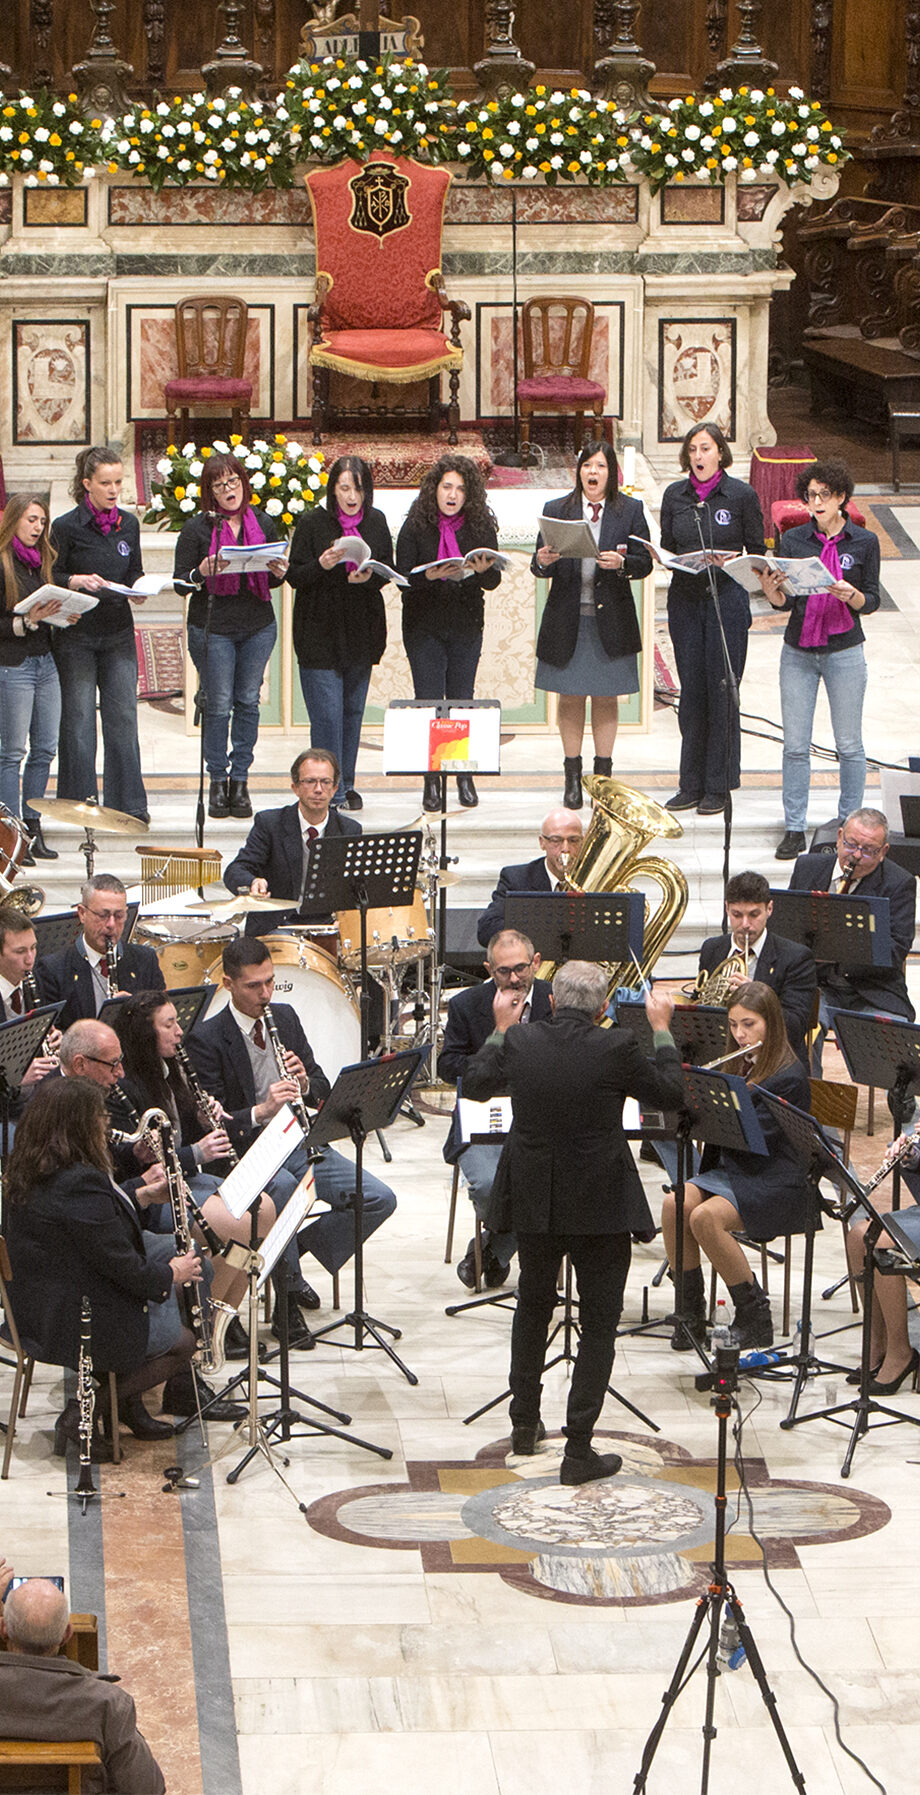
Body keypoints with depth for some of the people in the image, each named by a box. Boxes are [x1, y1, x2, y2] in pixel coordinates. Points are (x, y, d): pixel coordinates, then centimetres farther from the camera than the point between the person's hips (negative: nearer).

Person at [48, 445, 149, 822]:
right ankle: (80, 800, 8)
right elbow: (50, 579, -2)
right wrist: (77, 581, -20)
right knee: (78, 719, -1)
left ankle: (128, 803, 6)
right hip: (75, 636, -4)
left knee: (123, 717, 1)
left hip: (118, 633, 4)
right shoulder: (66, 527, -5)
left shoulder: (128, 524, 8)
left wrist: (138, 590, -5)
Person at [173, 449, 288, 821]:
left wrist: (278, 573, -6)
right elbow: (180, 581, -3)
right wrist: (201, 574, -23)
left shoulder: (264, 523, 8)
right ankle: (217, 781, 7)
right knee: (218, 705, -3)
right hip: (212, 626, -3)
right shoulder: (196, 528, -3)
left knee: (248, 702, 5)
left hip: (258, 626, 3)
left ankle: (240, 780, 12)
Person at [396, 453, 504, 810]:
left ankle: (465, 778, 12)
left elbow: (493, 581, 1)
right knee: (429, 701, -4)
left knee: (462, 701, 3)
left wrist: (483, 570, -22)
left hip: (466, 627, 1)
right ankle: (431, 781, 2)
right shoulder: (415, 526, -2)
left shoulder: (481, 526, 3)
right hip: (424, 627, -1)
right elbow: (403, 576, -7)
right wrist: (429, 575, -27)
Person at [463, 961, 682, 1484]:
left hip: (535, 1203, 4)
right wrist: (662, 1029, 9)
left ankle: (525, 1422, 36)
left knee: (533, 1306, 25)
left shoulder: (520, 1042, -8)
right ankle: (579, 1449, 1)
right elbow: (670, 1093, -2)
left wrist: (500, 1027, 22)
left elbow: (475, 1083, 11)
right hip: (602, 1205, -4)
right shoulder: (617, 1048, -17)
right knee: (599, 1322, 5)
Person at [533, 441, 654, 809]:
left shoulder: (630, 510, 4)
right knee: (570, 697, 3)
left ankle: (603, 775, 11)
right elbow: (539, 565, 4)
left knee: (606, 697, 4)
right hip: (567, 618, 1)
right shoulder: (556, 510, 6)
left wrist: (621, 563, -20)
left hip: (610, 617, -1)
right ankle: (572, 777, 11)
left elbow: (645, 562, 0)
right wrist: (543, 561, -19)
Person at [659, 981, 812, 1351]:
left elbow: (754, 1140, -20)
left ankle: (755, 1317, -16)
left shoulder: (789, 1077, -11)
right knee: (674, 1204, -21)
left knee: (705, 1216, -31)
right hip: (729, 1171, 7)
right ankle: (690, 1311, -12)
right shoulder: (741, 1068, 15)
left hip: (775, 1185, -7)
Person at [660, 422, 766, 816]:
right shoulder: (674, 495, 8)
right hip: (685, 597, 3)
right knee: (691, 691, 5)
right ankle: (691, 786, 12)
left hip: (727, 598, -3)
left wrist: (731, 558, -16)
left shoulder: (741, 495, -2)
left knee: (722, 690, -3)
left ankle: (718, 787, 5)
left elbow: (757, 551, 2)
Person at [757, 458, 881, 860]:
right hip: (798, 651, 2)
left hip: (844, 651, -2)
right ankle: (794, 829, 8)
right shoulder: (792, 540, 3)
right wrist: (771, 590, -18)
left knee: (849, 745, 5)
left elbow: (872, 602, 2)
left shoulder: (865, 542, 0)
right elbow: (784, 602, 4)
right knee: (795, 746, 1)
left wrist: (851, 595, -19)